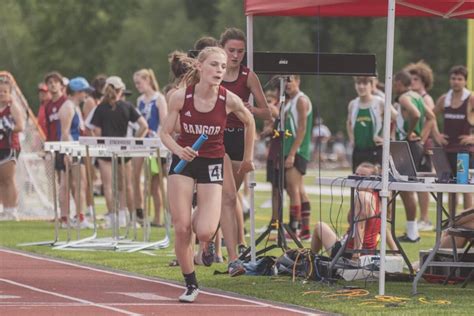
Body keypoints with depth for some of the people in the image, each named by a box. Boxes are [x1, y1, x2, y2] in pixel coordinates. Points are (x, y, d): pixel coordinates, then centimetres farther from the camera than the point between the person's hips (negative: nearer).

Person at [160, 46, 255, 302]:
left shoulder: (229, 100, -14)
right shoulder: (180, 97, -14)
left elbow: (249, 123, 7)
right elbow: (165, 133, -4)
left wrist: (248, 158, 14)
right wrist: (178, 150, -24)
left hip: (212, 163, 0)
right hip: (183, 161, 0)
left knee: (204, 233, -14)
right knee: (181, 230, -5)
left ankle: (200, 219, 24)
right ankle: (190, 284, 12)